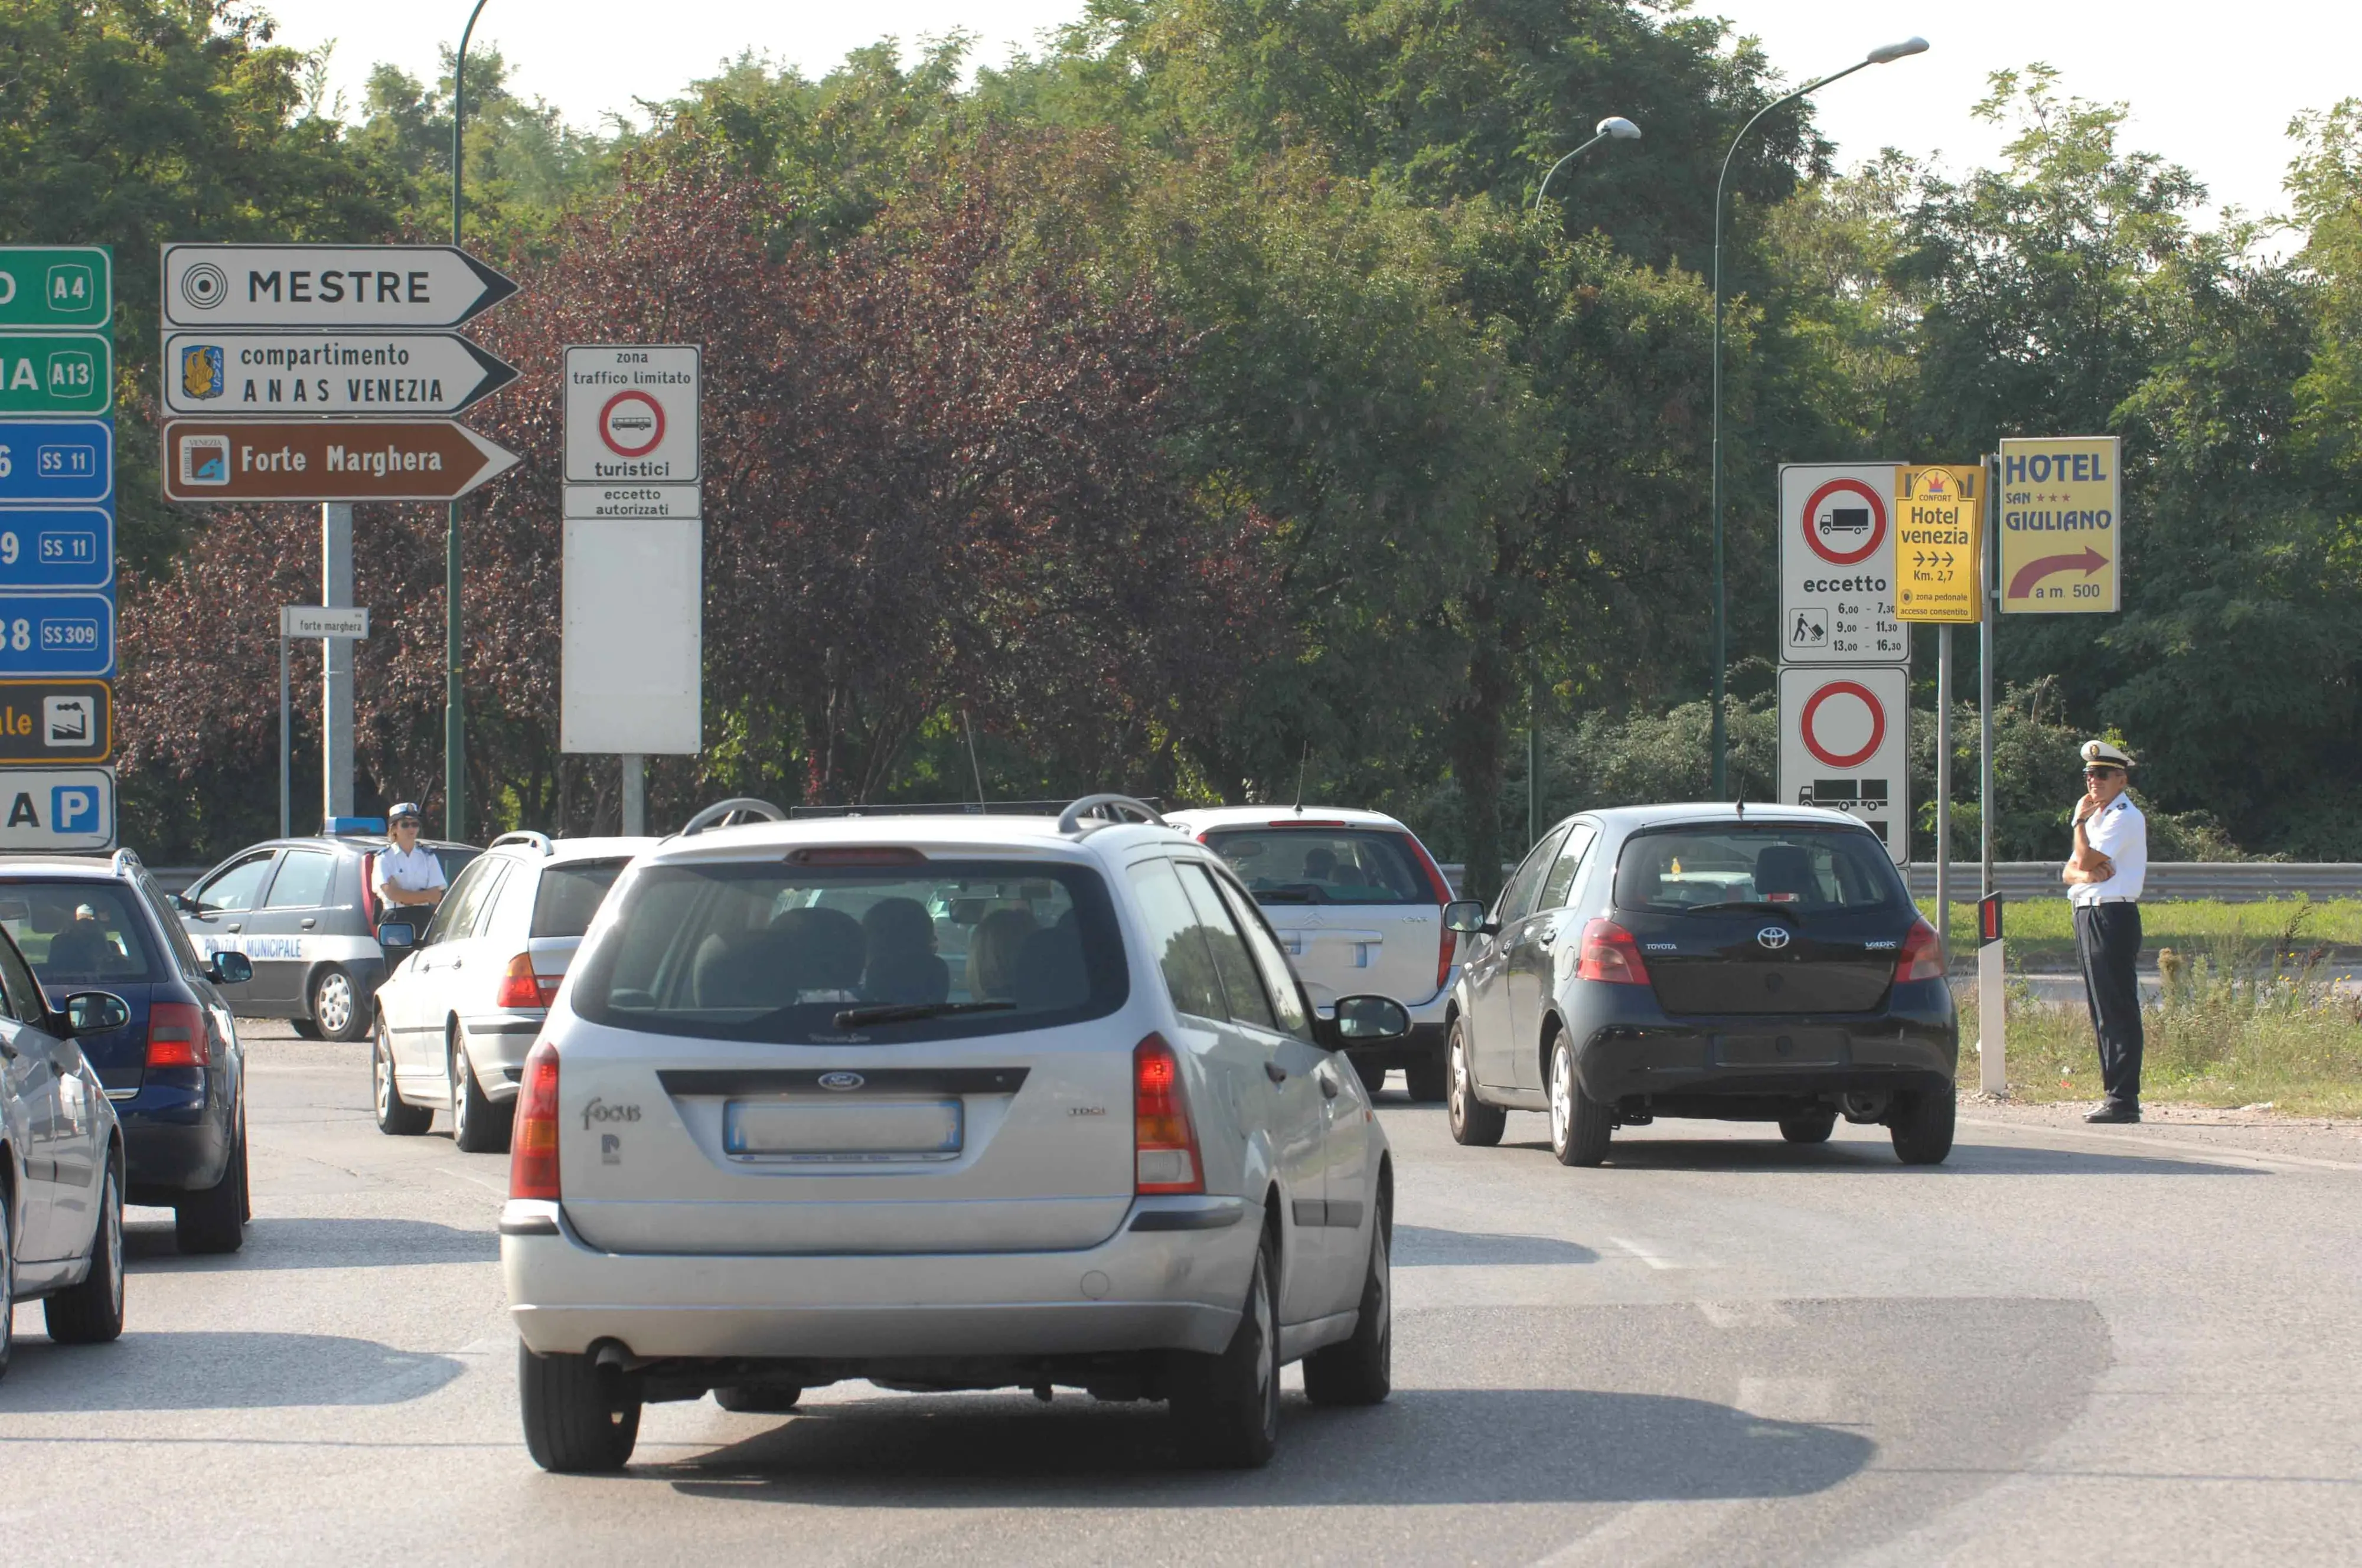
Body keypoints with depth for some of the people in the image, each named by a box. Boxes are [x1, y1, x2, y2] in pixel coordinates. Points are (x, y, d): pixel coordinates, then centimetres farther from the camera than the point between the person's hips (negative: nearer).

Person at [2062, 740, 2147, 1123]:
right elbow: (2070, 872, 15)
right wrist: (2087, 874, -7)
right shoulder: (2097, 816, 22)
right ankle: (2114, 1094, 13)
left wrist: (2079, 822, -3)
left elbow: (2086, 859, -18)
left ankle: (2123, 1098, -13)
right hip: (2087, 916, 10)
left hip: (2112, 916, -10)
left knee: (2117, 1009, -11)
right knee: (2102, 1011, 10)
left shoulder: (2125, 818, -8)